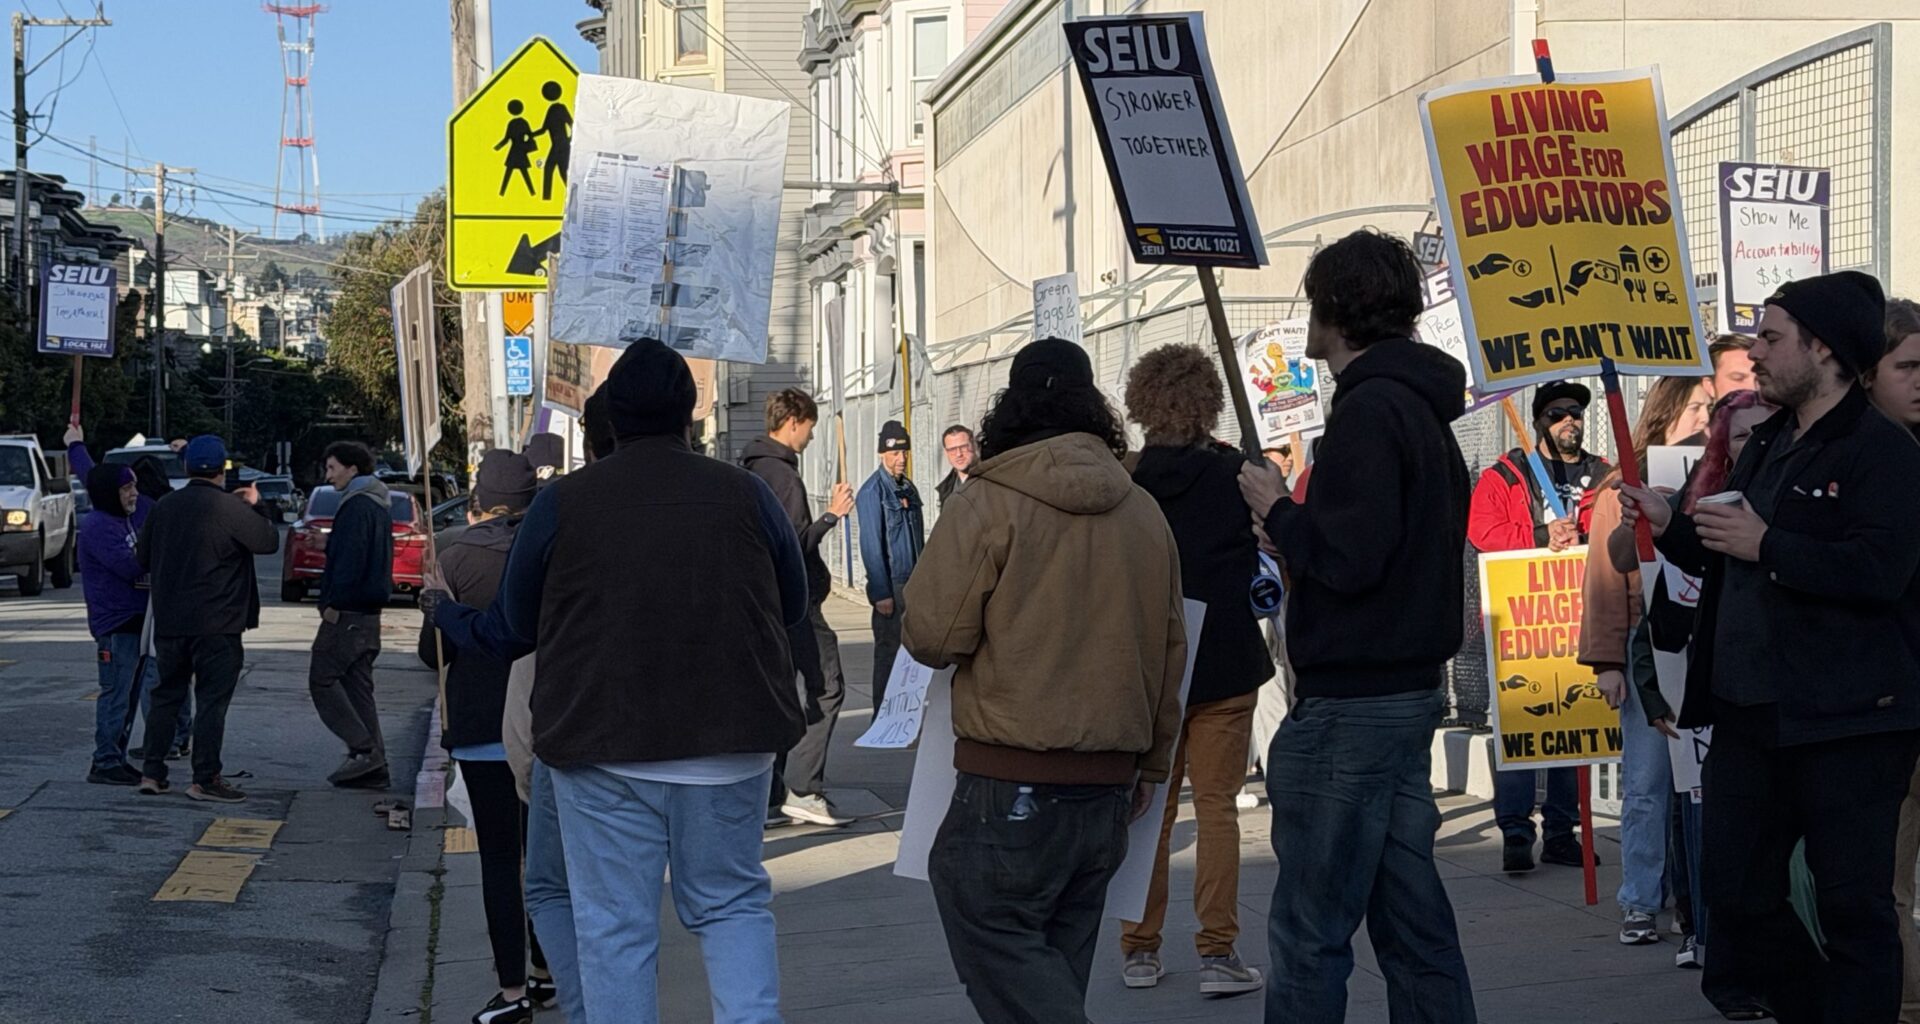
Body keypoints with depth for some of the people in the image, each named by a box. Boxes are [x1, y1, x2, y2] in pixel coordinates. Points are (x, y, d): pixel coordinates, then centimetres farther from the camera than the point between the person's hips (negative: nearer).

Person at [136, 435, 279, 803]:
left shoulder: (163, 508, 5)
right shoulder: (229, 508, -14)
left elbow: (143, 559, 13)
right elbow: (268, 541, -6)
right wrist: (254, 506, 8)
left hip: (169, 621, 6)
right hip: (216, 624, -6)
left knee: (167, 694, 15)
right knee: (212, 699, -1)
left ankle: (152, 772, 15)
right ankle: (205, 778, -2)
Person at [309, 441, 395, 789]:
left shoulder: (356, 506, -14)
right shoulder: (379, 506, 18)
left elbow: (349, 559, -22)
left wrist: (333, 603, -17)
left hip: (347, 613, -10)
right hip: (369, 613, 10)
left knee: (322, 679, -4)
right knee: (358, 686, 10)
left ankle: (363, 748, -11)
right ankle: (374, 766, 8)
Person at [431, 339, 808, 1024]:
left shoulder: (562, 503, -3)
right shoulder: (745, 494, -1)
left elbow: (510, 631, 8)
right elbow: (794, 605, 12)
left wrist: (445, 613, 30)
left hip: (606, 748, -1)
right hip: (730, 744, 2)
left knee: (615, 927, 6)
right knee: (731, 905, 16)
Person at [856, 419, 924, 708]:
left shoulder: (909, 488, 13)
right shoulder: (873, 491, -10)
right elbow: (871, 545, -14)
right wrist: (881, 593, -17)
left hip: (913, 584, 7)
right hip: (892, 585, -7)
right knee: (889, 649, -2)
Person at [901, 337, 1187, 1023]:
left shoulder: (987, 503, -10)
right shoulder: (1145, 513, 8)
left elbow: (932, 636, -13)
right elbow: (1170, 650, 13)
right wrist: (1153, 762, 24)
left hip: (1010, 787, -7)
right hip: (1109, 786, 7)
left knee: (994, 942, -4)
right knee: (1058, 960, 15)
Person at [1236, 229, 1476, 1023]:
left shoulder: (1367, 411, -15)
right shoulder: (1422, 408, 16)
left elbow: (1350, 557, -22)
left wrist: (1278, 510, -6)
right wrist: (1296, 532, 14)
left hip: (1351, 705, -10)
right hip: (1411, 688, 10)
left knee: (1309, 934, -4)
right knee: (1411, 920, 12)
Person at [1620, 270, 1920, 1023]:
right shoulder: (1766, 445, 17)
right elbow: (1727, 563, 25)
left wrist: (1767, 545, -22)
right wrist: (1669, 525, 8)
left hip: (1846, 720, -9)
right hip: (1748, 709, 9)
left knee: (1852, 905, -1)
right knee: (1736, 888, 12)